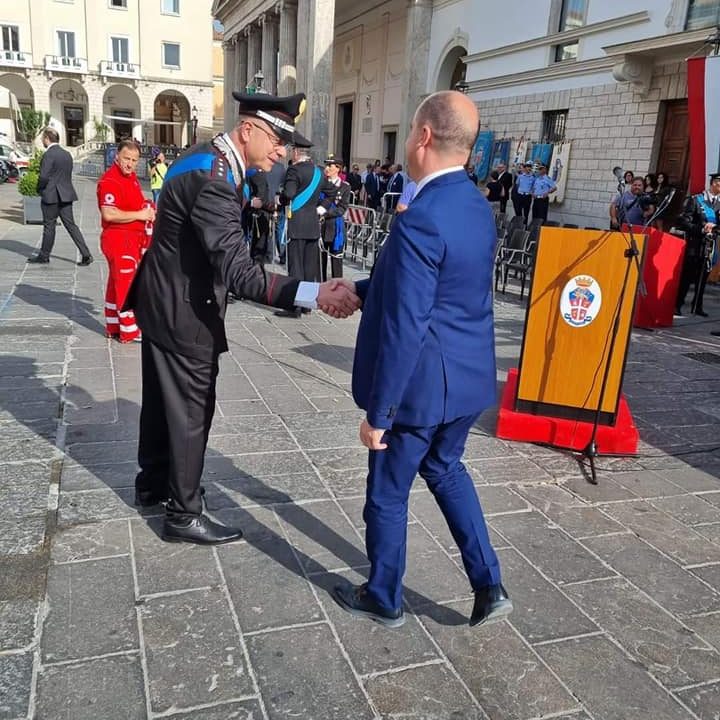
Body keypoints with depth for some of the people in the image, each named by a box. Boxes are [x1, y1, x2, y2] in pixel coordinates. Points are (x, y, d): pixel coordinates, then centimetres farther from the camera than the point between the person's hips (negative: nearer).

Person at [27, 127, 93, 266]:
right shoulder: (67, 154, 10)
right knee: (70, 225, 7)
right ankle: (86, 254, -2)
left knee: (49, 226, 5)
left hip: (51, 196, -7)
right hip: (66, 195, 7)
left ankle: (44, 255, 18)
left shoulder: (48, 154, -15)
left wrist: (39, 189, -2)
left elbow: (43, 177, -19)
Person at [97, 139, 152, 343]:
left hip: (133, 238, 10)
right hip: (118, 239, -10)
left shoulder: (131, 177, 14)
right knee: (127, 285, -6)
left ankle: (113, 328, 26)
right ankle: (129, 332, 1)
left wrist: (147, 208, 10)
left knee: (117, 283, 16)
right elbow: (109, 214, -28)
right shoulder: (109, 180, -17)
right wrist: (139, 214, -21)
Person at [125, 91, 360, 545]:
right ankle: (183, 515, 19)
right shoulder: (212, 181, -29)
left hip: (164, 300, 10)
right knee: (191, 411, 3)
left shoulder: (206, 157, 4)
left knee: (164, 399, 22)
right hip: (183, 311, -10)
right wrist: (314, 294, -42)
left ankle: (152, 483, 41)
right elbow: (238, 274, -36)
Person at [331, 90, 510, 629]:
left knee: (388, 493, 13)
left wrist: (378, 412, -17)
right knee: (445, 468, 28)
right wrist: (360, 289, 14)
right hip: (467, 376, 9)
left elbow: (403, 329, -26)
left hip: (421, 384, -8)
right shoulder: (479, 207, 3)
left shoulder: (420, 220, -26)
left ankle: (383, 599, 35)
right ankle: (488, 586, 31)